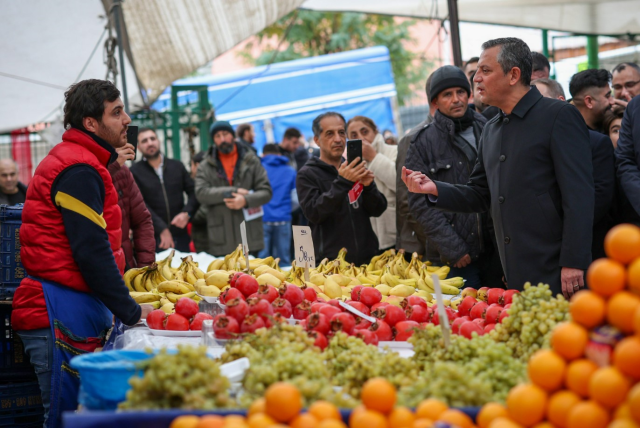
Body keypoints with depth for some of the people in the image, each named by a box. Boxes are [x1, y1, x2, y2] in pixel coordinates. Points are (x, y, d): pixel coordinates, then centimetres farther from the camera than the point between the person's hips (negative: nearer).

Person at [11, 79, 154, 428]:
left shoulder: (75, 162, 20)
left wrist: (125, 305, 15)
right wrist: (129, 311, -12)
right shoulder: (78, 170, -13)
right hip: (62, 318, -10)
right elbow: (91, 251, -18)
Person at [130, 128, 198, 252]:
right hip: (153, 238, -3)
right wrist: (162, 229, -17)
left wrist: (187, 213, -9)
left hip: (180, 235, 3)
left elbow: (193, 192, 11)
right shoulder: (135, 172, 0)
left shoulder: (177, 166, 13)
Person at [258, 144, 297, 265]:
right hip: (283, 219, 2)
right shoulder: (290, 171, 10)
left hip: (263, 219, -1)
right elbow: (296, 200, 8)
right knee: (284, 259, 5)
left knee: (262, 258, 0)